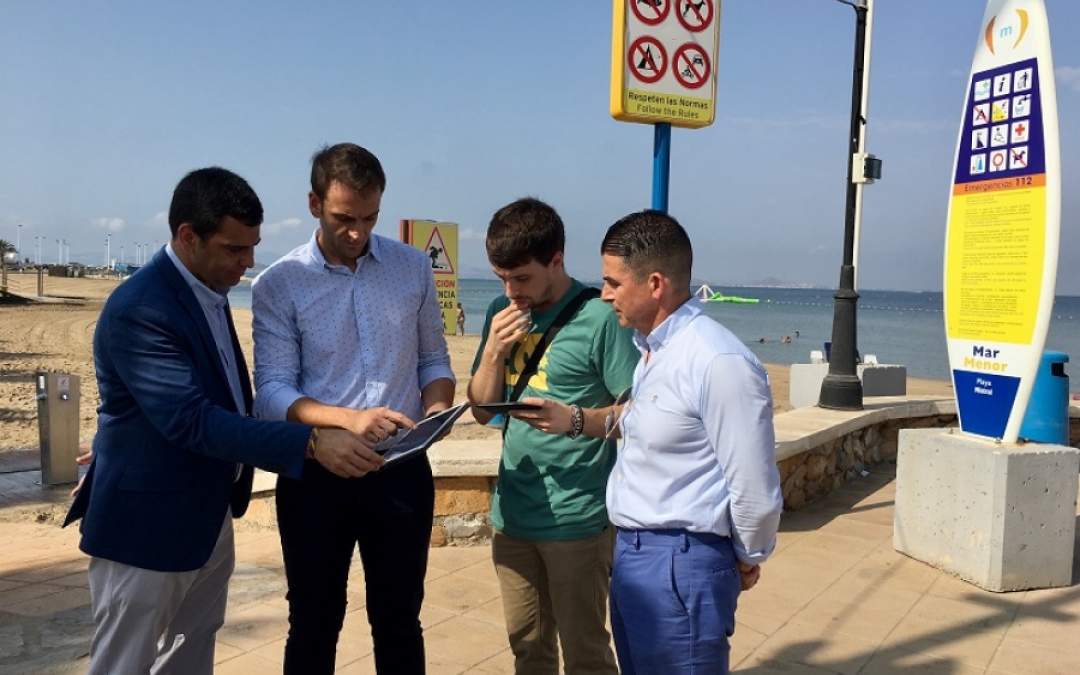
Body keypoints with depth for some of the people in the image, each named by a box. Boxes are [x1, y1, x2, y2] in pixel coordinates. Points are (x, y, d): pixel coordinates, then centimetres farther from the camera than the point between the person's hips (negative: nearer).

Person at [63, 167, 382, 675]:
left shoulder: (206, 288, 5)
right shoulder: (138, 310, -24)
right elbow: (192, 421, -32)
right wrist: (311, 443, -37)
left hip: (209, 516, 9)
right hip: (148, 526, -9)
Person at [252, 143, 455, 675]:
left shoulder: (414, 268, 2)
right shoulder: (278, 284, -7)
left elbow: (434, 360, 8)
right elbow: (271, 393, -12)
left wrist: (436, 409, -13)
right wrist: (348, 418, -29)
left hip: (402, 471, 2)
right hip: (315, 475, -2)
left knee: (399, 623, 16)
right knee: (313, 627, 15)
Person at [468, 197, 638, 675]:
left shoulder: (598, 318, -13)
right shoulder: (501, 314, 6)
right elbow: (482, 411, 8)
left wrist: (574, 419, -29)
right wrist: (494, 351, -9)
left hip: (577, 517, -5)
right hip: (512, 512, 6)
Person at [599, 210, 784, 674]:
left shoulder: (719, 362, -22)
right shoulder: (651, 352, 8)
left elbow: (754, 485, -18)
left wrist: (747, 558, -4)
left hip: (681, 565, -9)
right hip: (631, 552, 9)